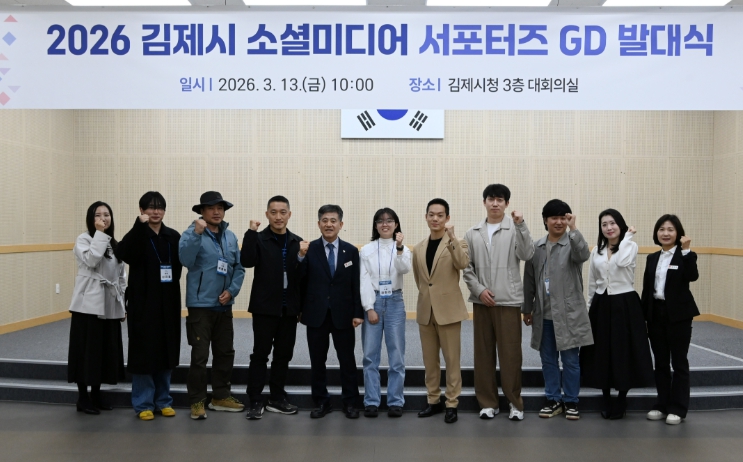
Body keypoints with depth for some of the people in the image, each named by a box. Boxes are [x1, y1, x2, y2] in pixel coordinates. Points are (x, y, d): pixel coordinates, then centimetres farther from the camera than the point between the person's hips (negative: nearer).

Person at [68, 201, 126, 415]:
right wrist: (99, 234, -17)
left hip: (109, 306, 6)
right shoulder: (84, 239, -2)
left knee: (106, 350, 9)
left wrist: (123, 305, 11)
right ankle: (83, 398, 7)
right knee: (87, 350, -2)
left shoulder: (115, 244, 15)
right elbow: (91, 260, -23)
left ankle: (96, 394, 20)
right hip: (88, 304, -6)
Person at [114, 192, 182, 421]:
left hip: (168, 304, 4)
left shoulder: (173, 236, 6)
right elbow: (122, 254, -25)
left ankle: (163, 400, 23)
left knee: (166, 351, 10)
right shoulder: (137, 236, -5)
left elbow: (179, 266, 10)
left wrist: (170, 288, 0)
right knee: (143, 352, 1)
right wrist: (140, 225, -28)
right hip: (143, 303, -4)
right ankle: (143, 404, 13)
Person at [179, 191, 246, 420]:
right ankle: (197, 401, 10)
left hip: (224, 305, 6)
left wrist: (232, 290, -5)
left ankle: (221, 396, 27)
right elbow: (185, 259, -25)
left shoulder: (230, 237, 9)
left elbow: (239, 267, 9)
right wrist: (197, 233, -33)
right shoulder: (192, 233, -7)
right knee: (200, 355, -3)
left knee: (225, 352, 13)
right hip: (200, 304, -6)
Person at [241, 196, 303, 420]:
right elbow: (246, 261, -19)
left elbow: (303, 275, 6)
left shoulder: (297, 242, 7)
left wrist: (302, 306, 0)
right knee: (260, 354, 0)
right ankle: (256, 402, 7)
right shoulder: (259, 239, -1)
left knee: (283, 355, 10)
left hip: (289, 308, 4)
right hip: (265, 307, -3)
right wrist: (251, 232, -24)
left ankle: (277, 399, 21)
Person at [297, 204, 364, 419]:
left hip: (343, 315, 0)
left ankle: (350, 403, 19)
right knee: (317, 361, 9)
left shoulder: (351, 251, 2)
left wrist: (358, 312, -3)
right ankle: (322, 402, 22)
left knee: (347, 360, 7)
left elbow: (356, 285, 1)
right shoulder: (309, 249, 0)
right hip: (316, 314, 0)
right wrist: (301, 256, -23)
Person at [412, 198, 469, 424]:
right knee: (429, 361, 12)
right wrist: (427, 293, 13)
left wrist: (451, 237, -33)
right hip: (425, 310, 5)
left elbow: (463, 263, -25)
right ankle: (433, 401, 24)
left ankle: (451, 403, 11)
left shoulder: (457, 243, -4)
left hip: (448, 309, -5)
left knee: (451, 360, 2)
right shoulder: (419, 248, 10)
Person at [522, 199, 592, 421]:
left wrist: (573, 229, -30)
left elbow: (584, 255, -29)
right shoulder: (536, 247, 7)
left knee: (571, 360, 5)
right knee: (548, 360, 11)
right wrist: (527, 308, 13)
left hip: (569, 313, -4)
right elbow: (529, 280, 11)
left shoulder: (573, 243, -4)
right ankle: (554, 400, 23)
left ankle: (571, 401, 18)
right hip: (544, 314, 4)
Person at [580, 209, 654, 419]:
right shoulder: (596, 251, 9)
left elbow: (622, 262, -26)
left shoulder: (631, 246, -2)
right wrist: (590, 307, 12)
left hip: (624, 305, -4)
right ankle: (607, 402, 19)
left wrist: (627, 237, -15)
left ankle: (621, 402, 15)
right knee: (602, 352, 6)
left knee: (624, 352, 1)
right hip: (601, 305, 4)